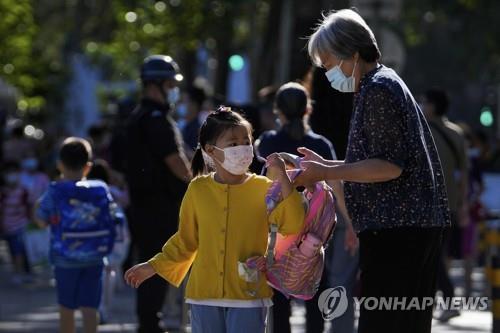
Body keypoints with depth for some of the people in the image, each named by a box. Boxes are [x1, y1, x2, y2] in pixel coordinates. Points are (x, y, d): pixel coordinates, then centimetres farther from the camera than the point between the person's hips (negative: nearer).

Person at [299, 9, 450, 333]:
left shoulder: (378, 89, -11)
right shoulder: (388, 83, 20)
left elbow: (389, 166, -18)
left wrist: (326, 173, -14)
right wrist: (327, 166, 20)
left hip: (395, 229, -11)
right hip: (418, 226, 11)